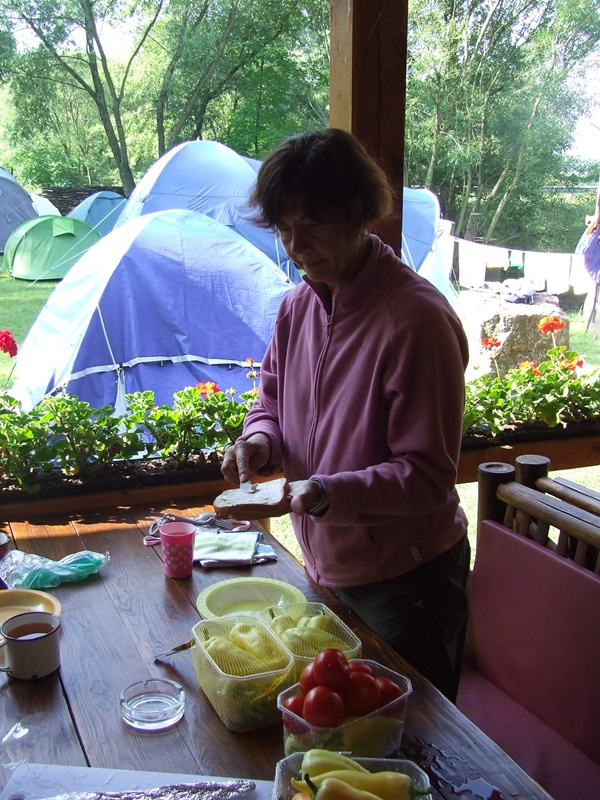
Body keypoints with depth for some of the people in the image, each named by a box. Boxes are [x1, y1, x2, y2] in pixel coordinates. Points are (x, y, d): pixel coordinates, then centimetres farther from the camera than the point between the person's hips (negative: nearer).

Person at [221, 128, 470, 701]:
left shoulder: (418, 317, -23)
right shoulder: (296, 306, 0)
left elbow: (429, 476, -22)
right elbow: (271, 398, 15)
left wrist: (327, 493, -35)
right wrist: (259, 439, -8)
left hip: (406, 583, -7)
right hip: (325, 569, 7)